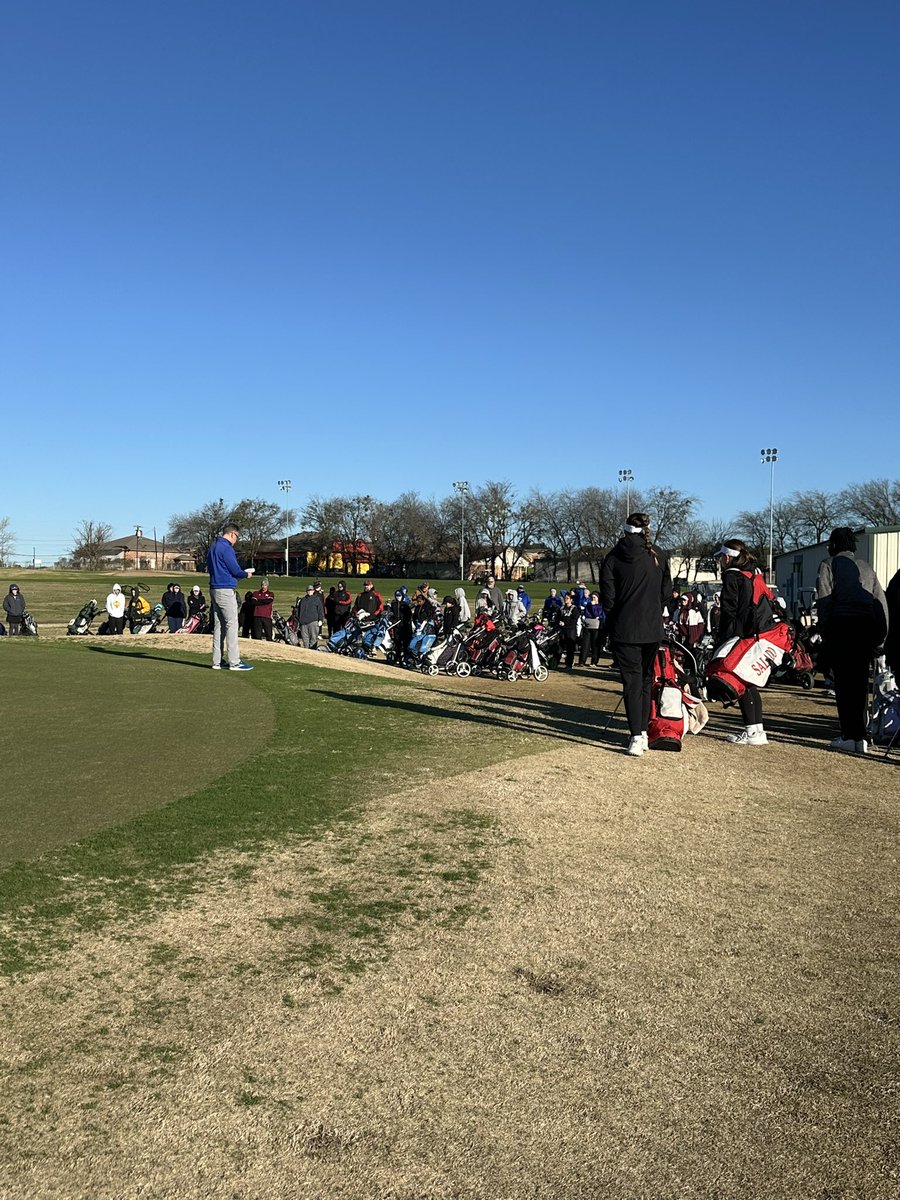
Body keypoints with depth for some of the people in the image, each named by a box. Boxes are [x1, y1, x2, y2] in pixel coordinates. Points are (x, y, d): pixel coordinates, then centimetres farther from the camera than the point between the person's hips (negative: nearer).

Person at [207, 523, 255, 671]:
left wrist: (242, 571, 19)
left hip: (214, 589, 9)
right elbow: (235, 570, -15)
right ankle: (234, 662, -8)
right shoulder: (226, 547, -12)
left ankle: (217, 661, 12)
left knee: (219, 625, 10)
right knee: (231, 624, -7)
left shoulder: (213, 547, 17)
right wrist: (246, 574, 5)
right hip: (226, 590, -9)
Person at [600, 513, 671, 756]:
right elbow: (666, 591, 8)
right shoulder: (658, 556, 3)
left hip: (624, 629, -3)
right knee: (646, 679, 15)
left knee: (632, 680, -2)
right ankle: (643, 732, 17)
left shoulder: (614, 557, -4)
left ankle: (636, 737, -11)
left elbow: (607, 595, -4)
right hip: (653, 629, 3)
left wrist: (612, 623, 9)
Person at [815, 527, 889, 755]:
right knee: (861, 682, 11)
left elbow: (824, 601, -4)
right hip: (867, 627, 5)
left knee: (844, 682, -2)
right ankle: (860, 737, 13)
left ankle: (851, 737, -5)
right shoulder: (866, 567, 20)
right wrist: (880, 635, 14)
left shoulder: (830, 565, 6)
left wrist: (824, 632, -1)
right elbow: (881, 601, 14)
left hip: (841, 626, -5)